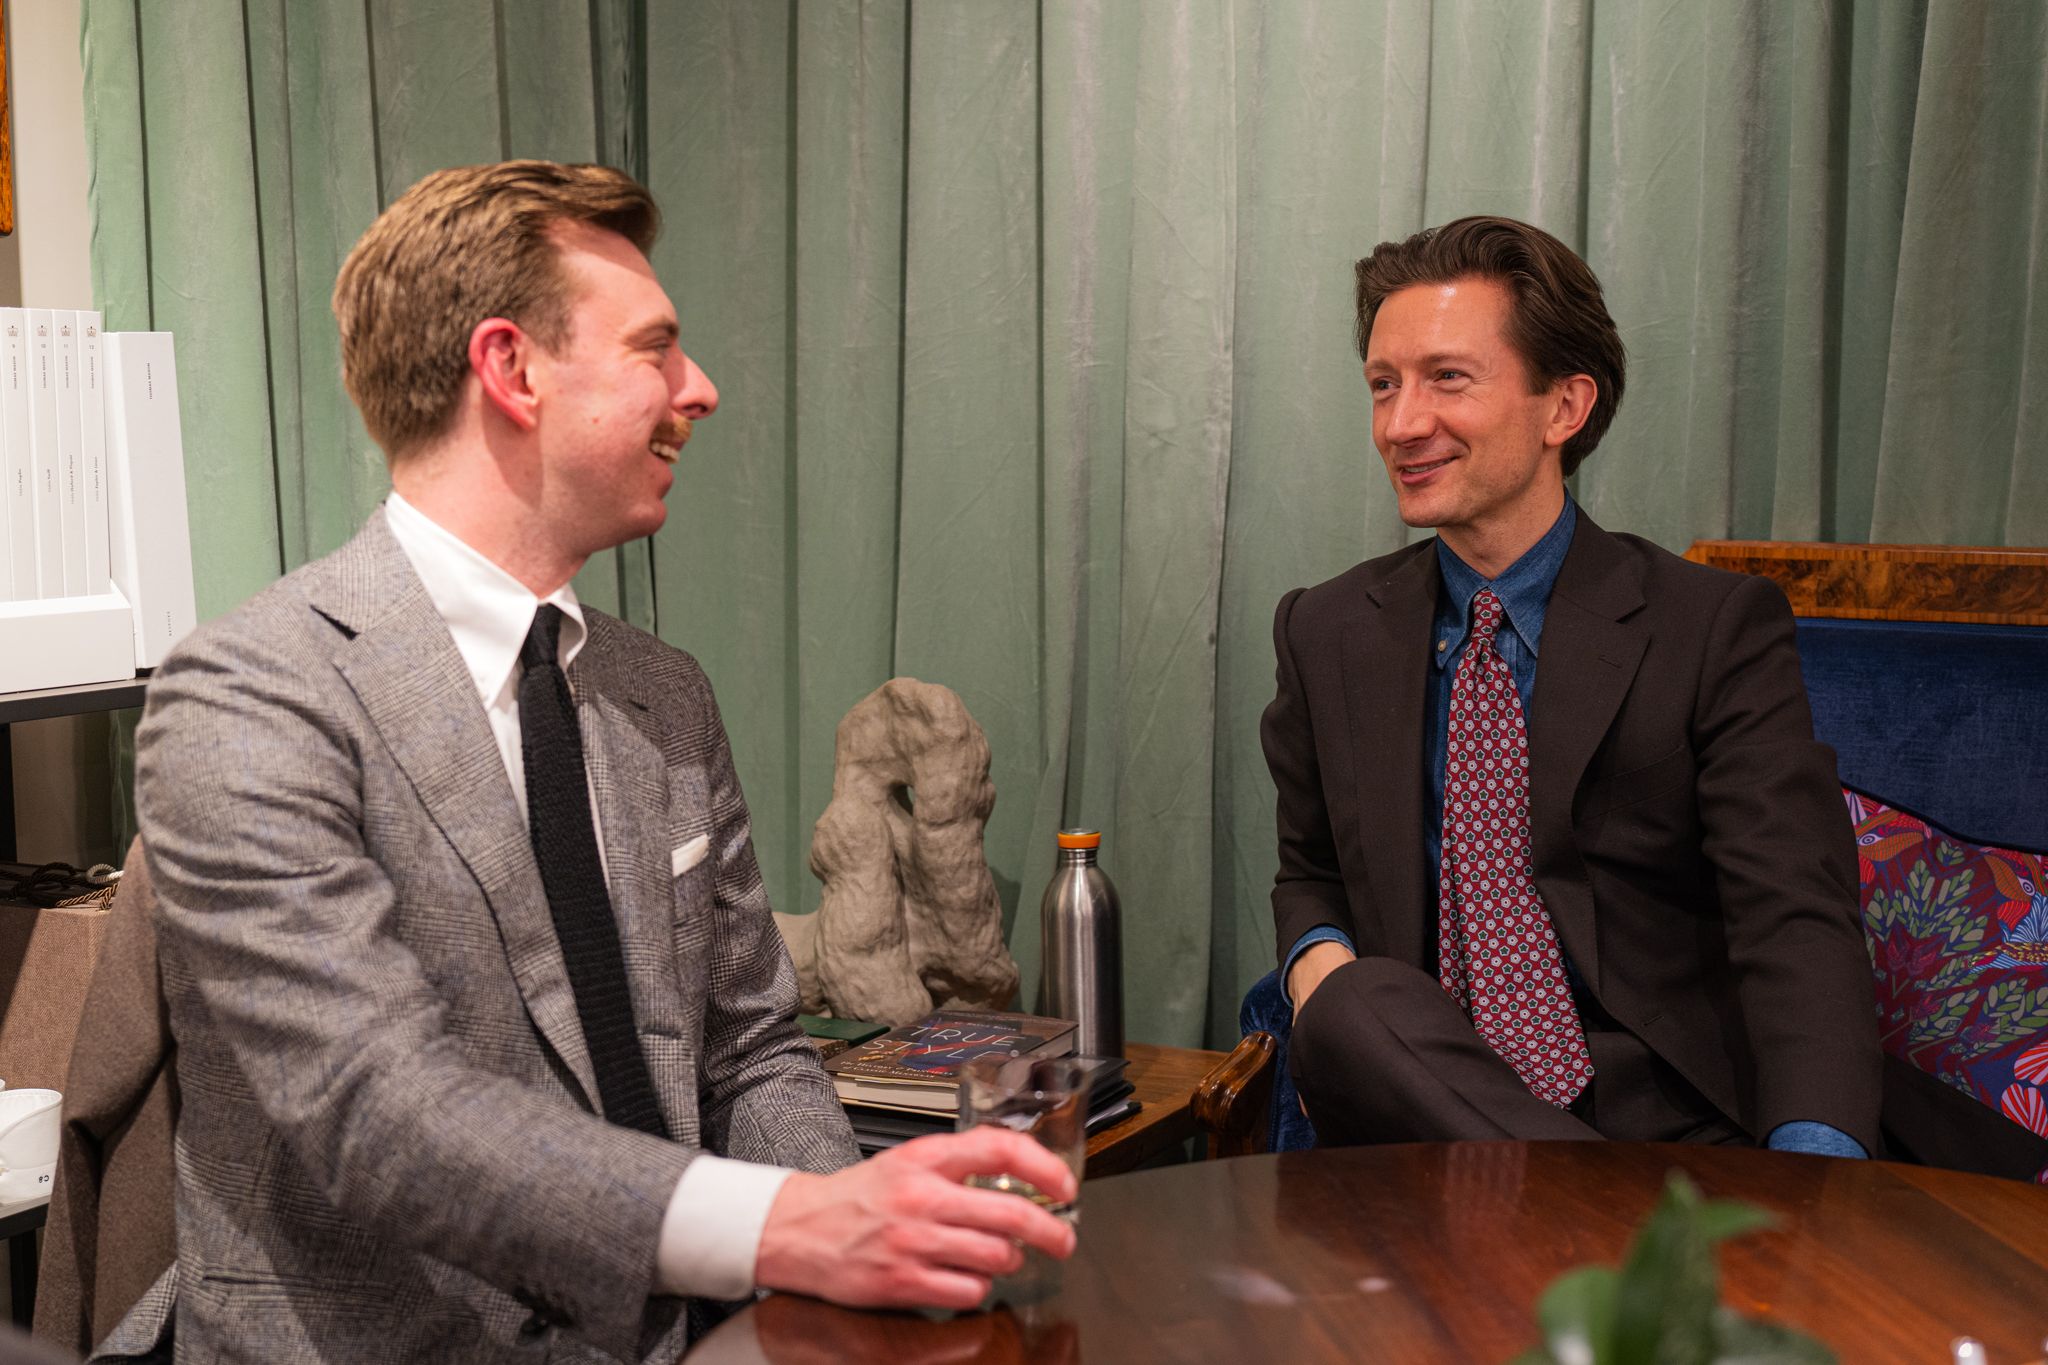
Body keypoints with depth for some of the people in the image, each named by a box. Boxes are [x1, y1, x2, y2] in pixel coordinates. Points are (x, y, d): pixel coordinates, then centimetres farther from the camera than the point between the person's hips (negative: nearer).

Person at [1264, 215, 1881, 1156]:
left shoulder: (1718, 629, -1)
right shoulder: (1326, 635, 11)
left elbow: (1796, 920, -11)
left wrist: (1815, 1163, -31)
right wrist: (1318, 958, -4)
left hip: (1667, 1117, -3)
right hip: (1430, 1105, 4)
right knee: (1352, 1006, -32)